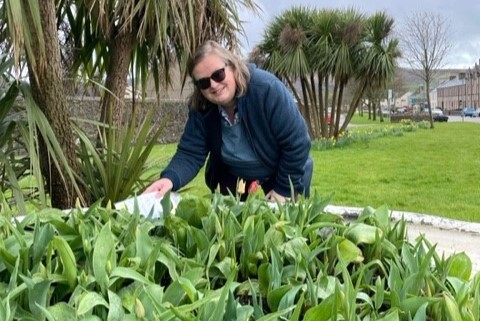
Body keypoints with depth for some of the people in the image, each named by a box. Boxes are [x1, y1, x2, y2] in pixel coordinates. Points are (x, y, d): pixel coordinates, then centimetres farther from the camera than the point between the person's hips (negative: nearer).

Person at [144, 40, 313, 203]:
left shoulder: (267, 89, -32)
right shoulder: (200, 107, -20)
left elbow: (297, 143, -27)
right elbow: (190, 153, -20)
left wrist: (283, 190, -21)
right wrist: (170, 178, -42)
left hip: (282, 172, -3)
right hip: (232, 175, 3)